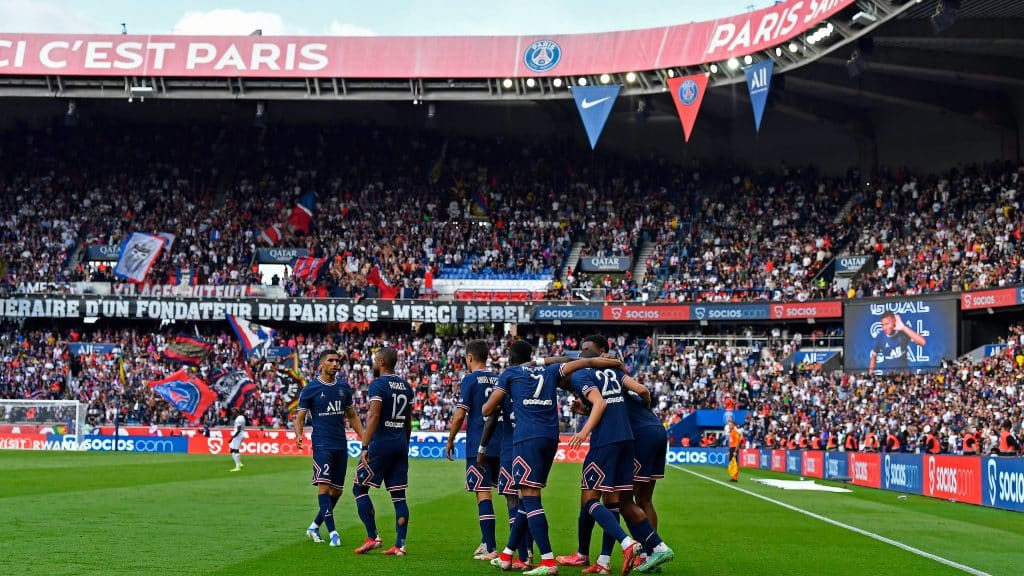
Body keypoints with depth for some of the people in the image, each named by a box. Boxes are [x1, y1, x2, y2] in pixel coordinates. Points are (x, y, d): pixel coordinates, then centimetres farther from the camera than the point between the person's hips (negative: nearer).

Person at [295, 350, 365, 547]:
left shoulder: (344, 388, 11)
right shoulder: (310, 389, -2)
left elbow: (352, 416, 19)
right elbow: (300, 417, -1)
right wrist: (299, 435, -21)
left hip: (341, 445, 5)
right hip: (322, 444, -5)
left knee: (336, 491, 8)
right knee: (324, 486, -16)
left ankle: (314, 526, 23)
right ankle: (332, 532, -16)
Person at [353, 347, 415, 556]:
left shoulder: (377, 385, -9)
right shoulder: (406, 387, 13)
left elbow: (374, 417, -18)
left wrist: (365, 447, -19)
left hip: (381, 443, -7)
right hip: (400, 444, 7)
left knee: (359, 488, 5)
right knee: (398, 495, 6)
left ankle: (373, 537, 0)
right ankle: (400, 545, 3)